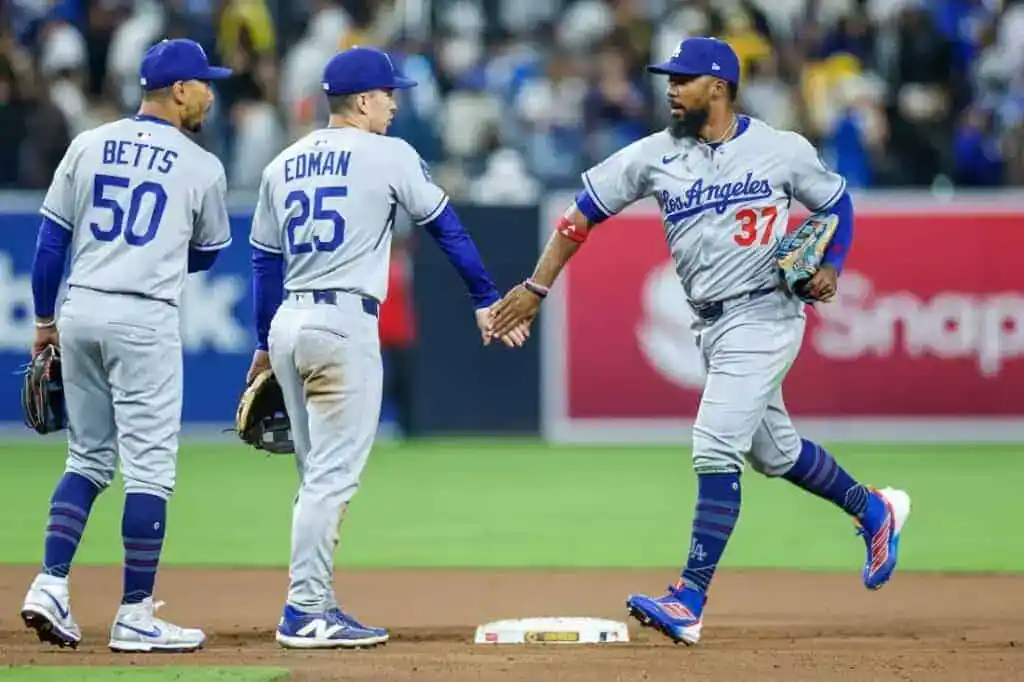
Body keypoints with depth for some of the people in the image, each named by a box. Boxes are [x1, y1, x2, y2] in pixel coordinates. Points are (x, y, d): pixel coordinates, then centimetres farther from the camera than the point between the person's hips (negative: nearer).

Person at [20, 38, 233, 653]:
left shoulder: (88, 146, 7)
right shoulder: (202, 167, -1)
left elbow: (51, 239, 8)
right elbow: (205, 255, 13)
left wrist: (45, 320, 15)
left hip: (79, 310, 5)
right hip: (145, 320, -5)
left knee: (88, 459, 16)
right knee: (149, 467, 0)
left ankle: (51, 584, 2)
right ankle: (135, 617, -2)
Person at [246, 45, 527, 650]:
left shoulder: (283, 165, 14)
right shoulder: (389, 155, -3)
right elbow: (447, 228, 2)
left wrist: (266, 346, 25)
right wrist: (487, 300, 10)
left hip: (287, 323, 7)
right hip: (343, 326, -7)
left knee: (320, 476, 14)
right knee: (334, 475, -6)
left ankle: (317, 607, 14)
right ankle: (304, 615, -10)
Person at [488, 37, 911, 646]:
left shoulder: (783, 150, -6)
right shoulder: (655, 156, 2)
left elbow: (838, 203, 9)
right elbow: (584, 213, 5)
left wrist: (830, 269, -7)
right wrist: (537, 288, 1)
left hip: (764, 316, -6)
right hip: (710, 325, 6)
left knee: (716, 450, -16)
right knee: (773, 450, 19)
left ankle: (690, 601, -17)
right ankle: (874, 510, 44)